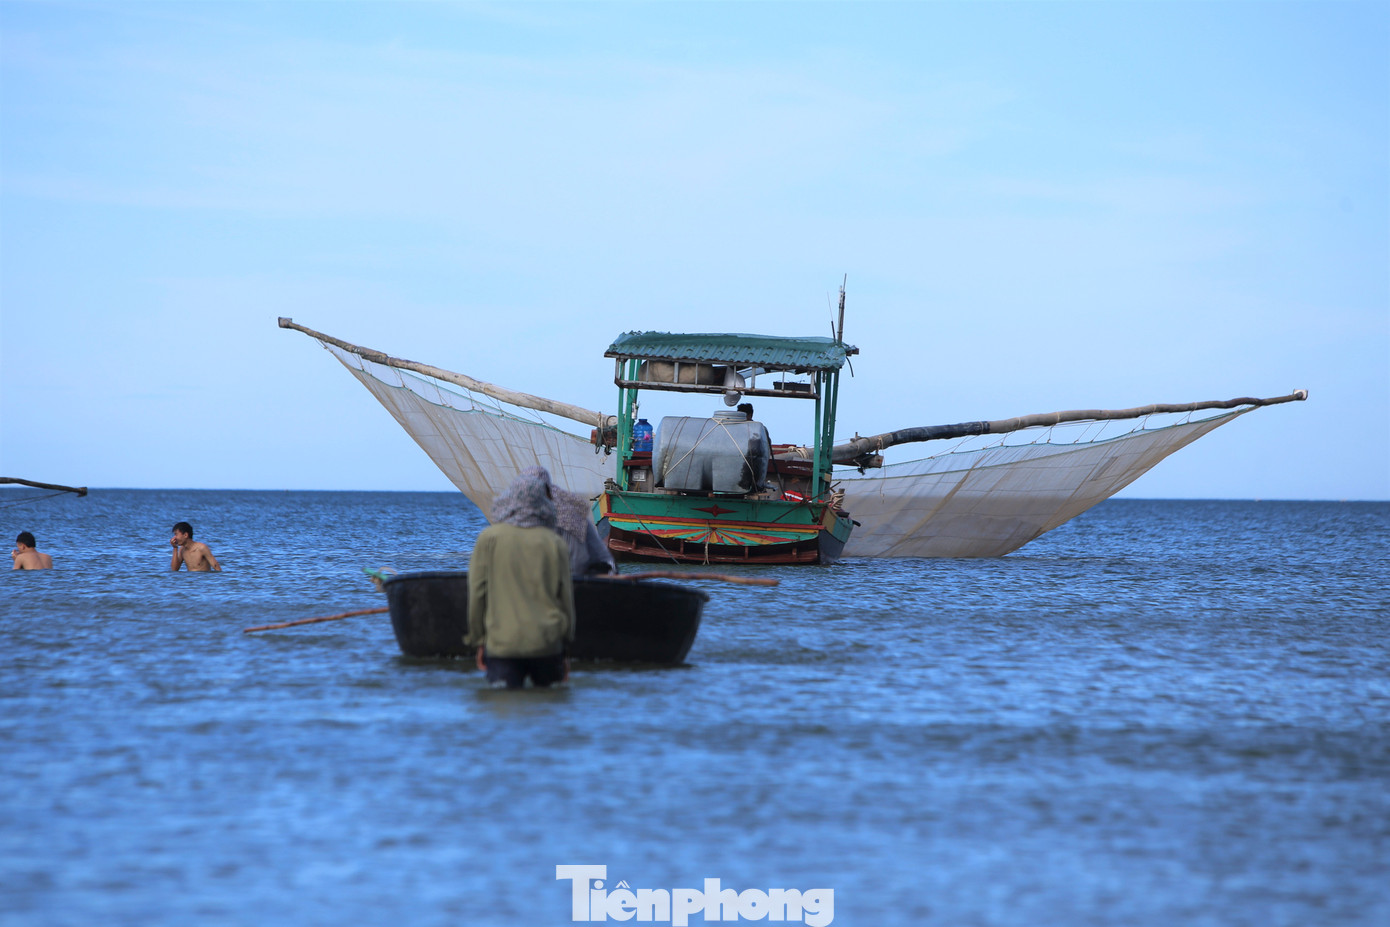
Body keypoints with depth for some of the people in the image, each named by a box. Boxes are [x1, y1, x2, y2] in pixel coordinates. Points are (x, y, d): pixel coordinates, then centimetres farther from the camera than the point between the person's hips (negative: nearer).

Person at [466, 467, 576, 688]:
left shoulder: (489, 538, -1)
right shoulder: (555, 543, 1)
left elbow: (477, 593, 1)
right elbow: (566, 597, 7)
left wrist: (478, 640, 11)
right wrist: (565, 646, 18)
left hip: (501, 644, -1)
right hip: (548, 644, 1)